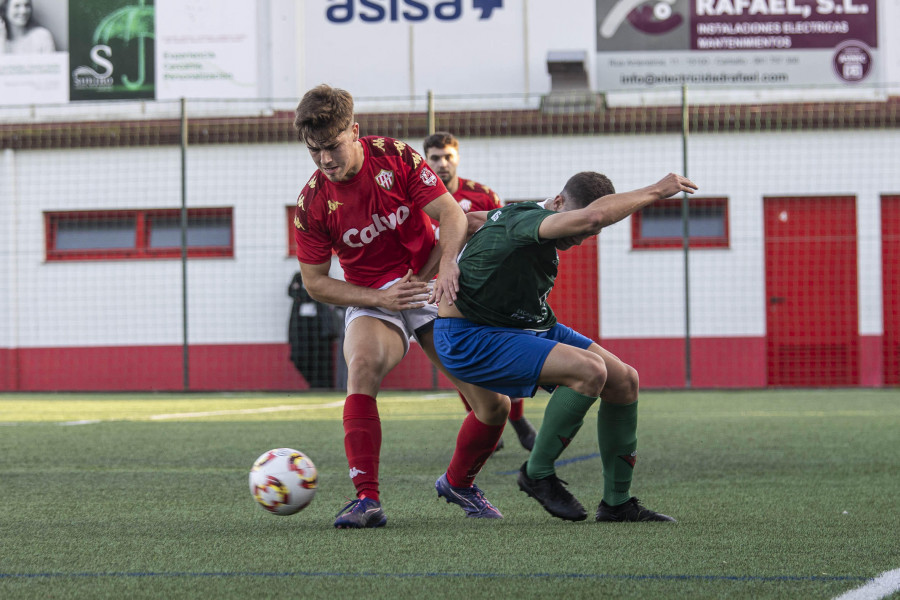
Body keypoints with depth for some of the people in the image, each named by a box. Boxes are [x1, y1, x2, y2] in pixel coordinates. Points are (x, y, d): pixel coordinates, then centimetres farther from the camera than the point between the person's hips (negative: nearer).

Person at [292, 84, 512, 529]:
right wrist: (379, 298, -18)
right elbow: (315, 282, -5)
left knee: (495, 405, -6)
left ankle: (458, 482, 26)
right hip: (371, 301, -1)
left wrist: (447, 263, -31)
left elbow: (450, 213, -11)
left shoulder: (396, 158, -11)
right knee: (363, 365, -37)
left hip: (433, 291, 2)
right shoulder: (312, 203, -11)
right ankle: (366, 499, -39)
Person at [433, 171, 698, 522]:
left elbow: (467, 220, 18)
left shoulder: (523, 215, 3)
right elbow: (593, 215, -43)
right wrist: (655, 192, -34)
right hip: (471, 340, -10)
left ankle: (617, 503, 11)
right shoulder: (525, 222, -27)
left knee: (624, 380, 1)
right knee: (590, 370, -29)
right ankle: (538, 474, -9)